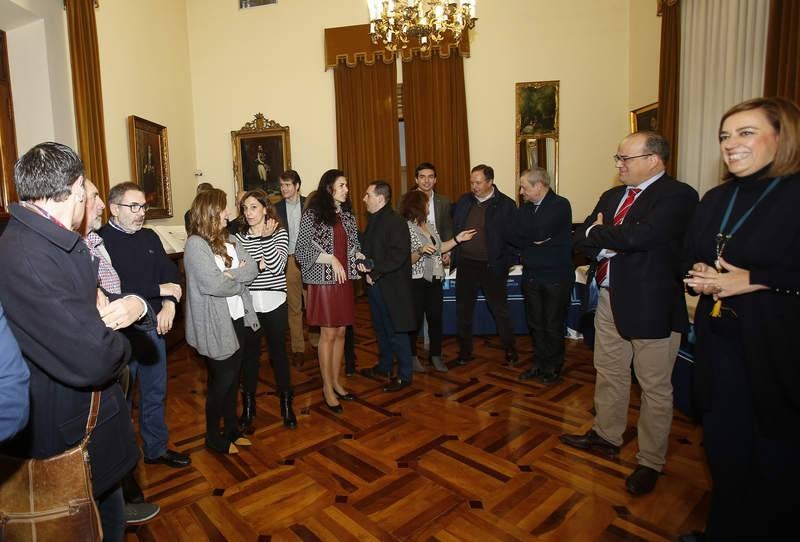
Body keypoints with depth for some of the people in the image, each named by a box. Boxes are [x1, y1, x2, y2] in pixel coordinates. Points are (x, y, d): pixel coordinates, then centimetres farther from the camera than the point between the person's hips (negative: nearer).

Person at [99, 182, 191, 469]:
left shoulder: (150, 237, 8)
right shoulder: (100, 241, -13)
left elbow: (170, 272, 6)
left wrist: (169, 303, -12)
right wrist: (159, 290, -18)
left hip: (153, 327, 6)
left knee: (155, 392, 17)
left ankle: (156, 448, 34)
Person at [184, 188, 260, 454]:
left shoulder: (229, 239, 7)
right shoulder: (195, 244, -15)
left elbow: (252, 268, -1)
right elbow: (213, 285, -23)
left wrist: (230, 274, -18)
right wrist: (240, 280, -7)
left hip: (237, 318, 7)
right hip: (214, 324, -7)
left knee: (233, 378, 17)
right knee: (221, 380, 6)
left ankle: (231, 429, 34)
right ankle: (213, 437, 26)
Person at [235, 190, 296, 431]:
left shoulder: (280, 233, 0)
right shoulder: (239, 237, 4)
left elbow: (277, 266, -15)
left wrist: (265, 236, -13)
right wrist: (259, 265, -11)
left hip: (274, 302, -1)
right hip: (248, 303, 1)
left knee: (278, 352, 9)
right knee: (249, 355, 9)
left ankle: (286, 405, 26)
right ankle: (248, 409, 25)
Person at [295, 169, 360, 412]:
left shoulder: (347, 214, 10)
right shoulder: (313, 214, -7)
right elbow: (303, 248, -10)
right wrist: (332, 260, -18)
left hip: (344, 280, 5)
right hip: (323, 281, -5)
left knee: (340, 332, 10)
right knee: (328, 334, 1)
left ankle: (336, 381, 25)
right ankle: (327, 387, 16)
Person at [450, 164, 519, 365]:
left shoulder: (506, 205, -6)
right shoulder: (463, 201, 7)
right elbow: (453, 228, 13)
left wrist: (503, 264, -12)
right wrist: (452, 254, 3)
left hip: (491, 267, -4)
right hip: (465, 265, 4)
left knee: (500, 311, 7)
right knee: (463, 311, 12)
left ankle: (510, 350, 25)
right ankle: (465, 351, 26)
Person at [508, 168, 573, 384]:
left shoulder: (561, 205, -10)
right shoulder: (524, 208, 9)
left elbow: (541, 231, -23)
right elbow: (512, 237, -1)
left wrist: (526, 241, -6)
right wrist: (534, 240, -12)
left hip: (556, 277, -5)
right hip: (531, 275, 6)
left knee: (553, 325, 6)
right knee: (536, 324, 14)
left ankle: (553, 367, 23)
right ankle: (540, 363, 29)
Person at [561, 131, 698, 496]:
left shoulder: (678, 195, -14)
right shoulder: (611, 197, 12)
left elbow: (639, 236, -28)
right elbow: (583, 239, 5)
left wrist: (597, 233, -11)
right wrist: (609, 243, -15)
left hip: (651, 304, -7)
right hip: (610, 300, 7)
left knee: (655, 387, 8)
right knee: (609, 375, 20)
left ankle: (650, 462, 24)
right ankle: (606, 436, 39)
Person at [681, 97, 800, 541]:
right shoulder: (715, 199, 9)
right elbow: (692, 257, 15)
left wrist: (752, 280, -22)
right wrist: (699, 276, -5)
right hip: (720, 340, 6)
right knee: (723, 446, 15)